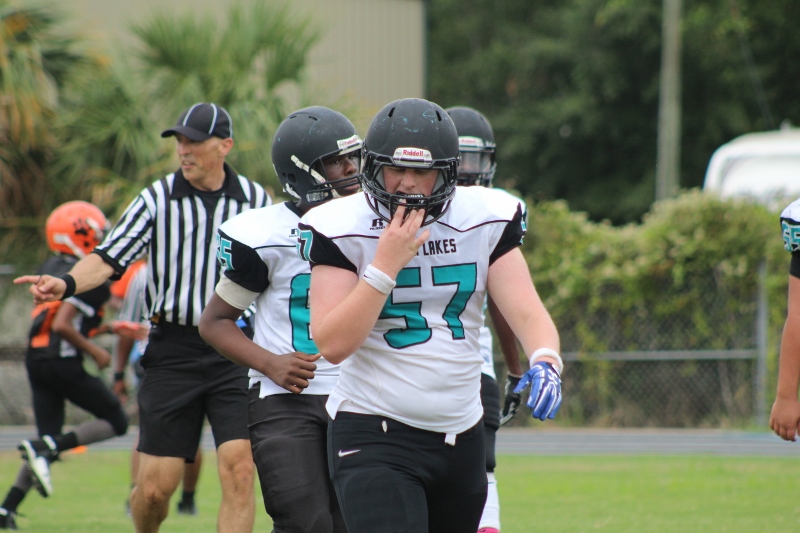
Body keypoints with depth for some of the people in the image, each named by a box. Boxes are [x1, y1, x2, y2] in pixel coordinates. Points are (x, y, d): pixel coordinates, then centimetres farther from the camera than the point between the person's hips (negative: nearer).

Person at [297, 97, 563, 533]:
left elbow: (526, 313, -6)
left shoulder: (487, 220, 1)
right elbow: (332, 345, -16)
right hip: (374, 433, -5)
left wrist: (545, 361, -28)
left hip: (461, 433, 5)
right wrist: (386, 264, -21)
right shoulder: (342, 230, -9)